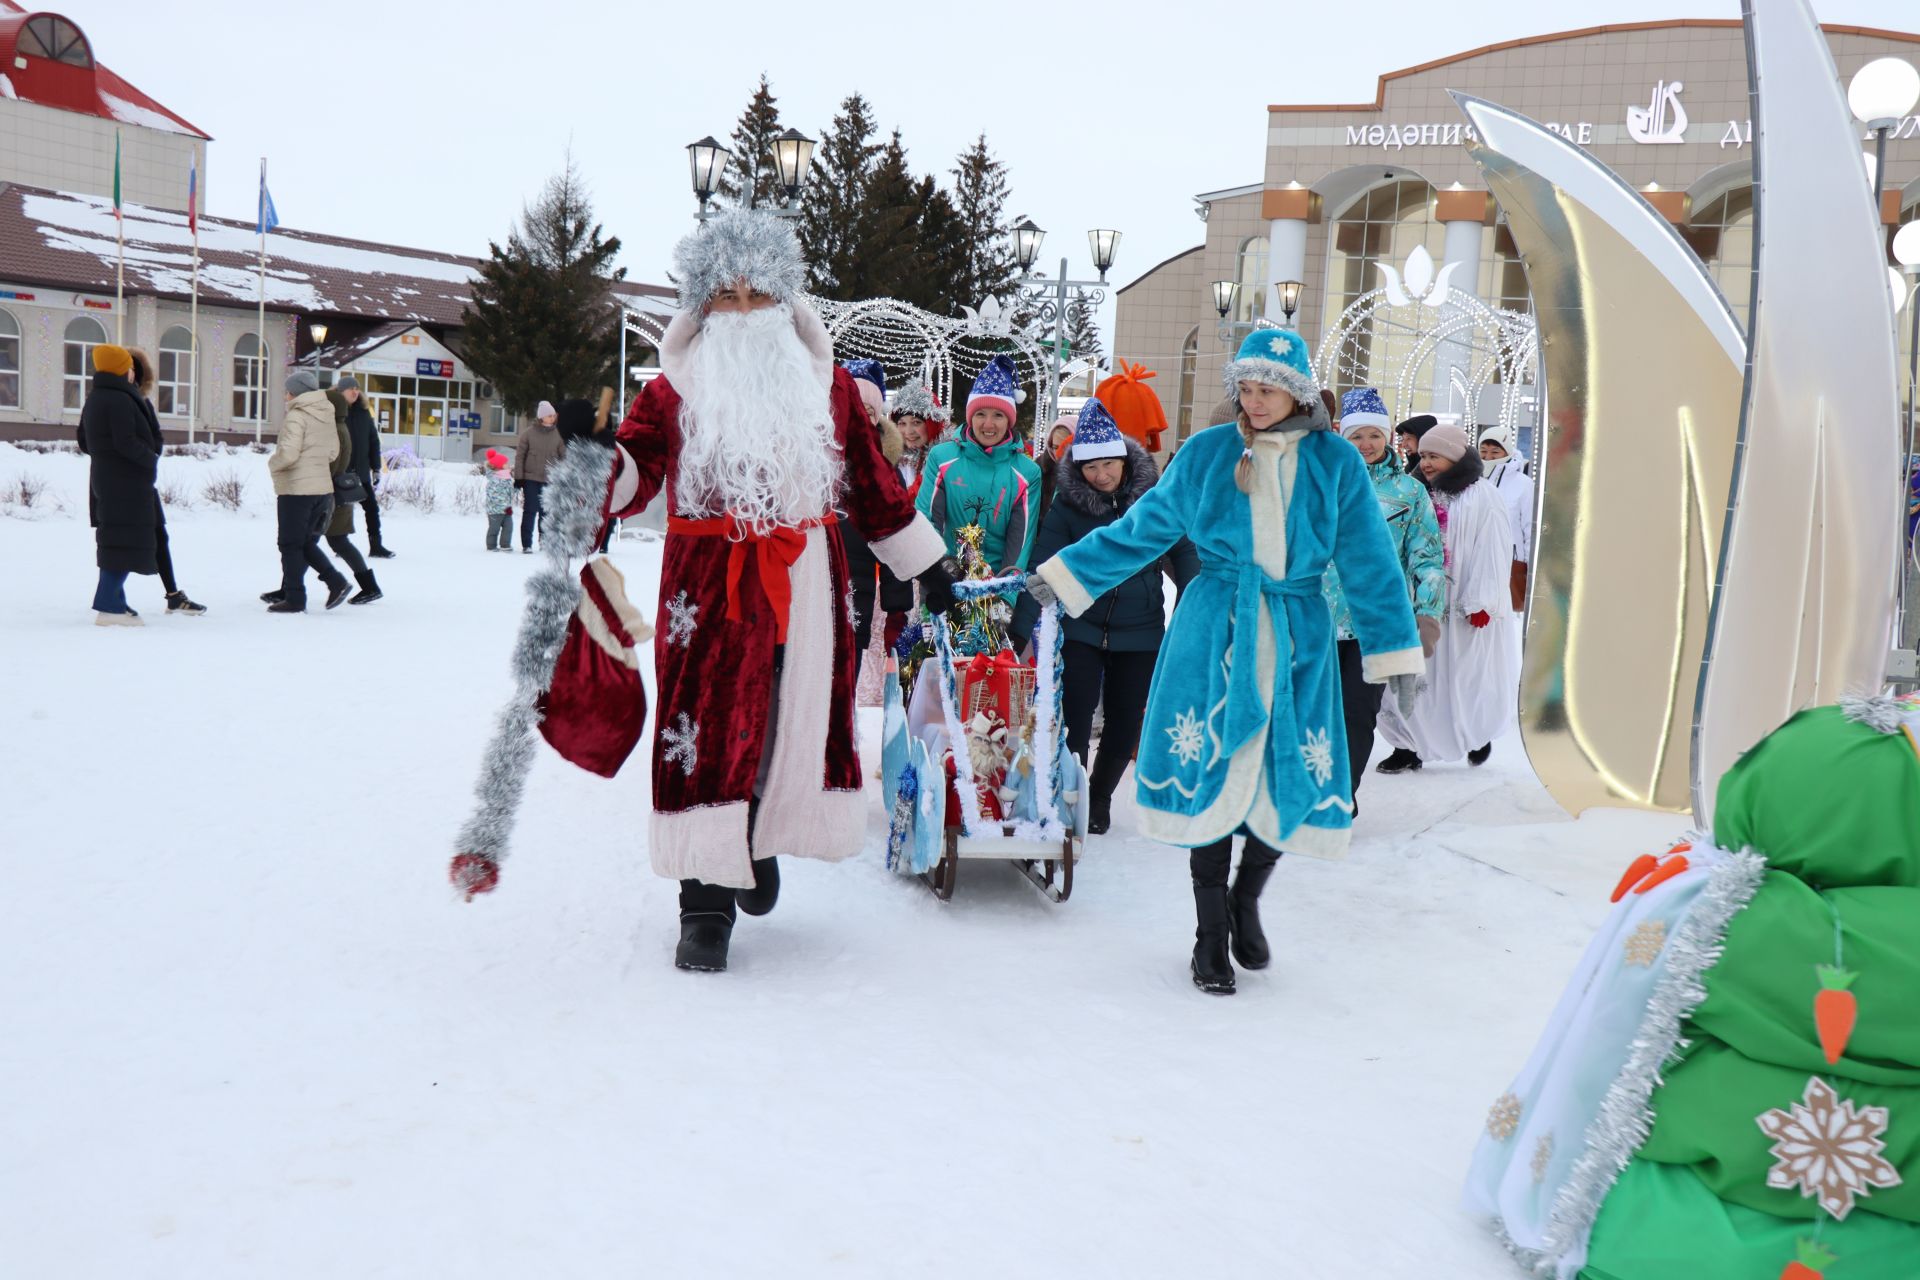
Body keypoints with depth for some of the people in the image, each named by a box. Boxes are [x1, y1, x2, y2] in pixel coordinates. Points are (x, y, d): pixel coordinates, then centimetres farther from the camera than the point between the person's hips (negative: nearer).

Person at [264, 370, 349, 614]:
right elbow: (333, 451, 16)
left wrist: (272, 464, -3)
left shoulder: (296, 416, -13)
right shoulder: (325, 415, 10)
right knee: (306, 542, 17)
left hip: (296, 489, -7)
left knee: (291, 545, 1)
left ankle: (294, 598, 3)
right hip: (322, 488, 7)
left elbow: (288, 453, -21)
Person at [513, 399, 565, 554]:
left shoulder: (558, 435, 4)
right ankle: (526, 545, 1)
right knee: (530, 511, -2)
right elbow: (519, 456, 1)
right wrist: (518, 477, -3)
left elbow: (564, 457, 8)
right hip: (531, 478, -2)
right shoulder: (528, 433, -2)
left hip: (550, 480, 2)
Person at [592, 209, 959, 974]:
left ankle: (760, 841, 34)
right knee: (708, 732, -3)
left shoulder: (829, 387, 11)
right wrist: (592, 446, -27)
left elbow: (873, 489, 17)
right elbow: (627, 481, -6)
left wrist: (928, 565, 19)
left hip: (806, 588, 3)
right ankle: (706, 904, 5)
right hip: (708, 590, -2)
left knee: (797, 722, 7)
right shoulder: (675, 389, 3)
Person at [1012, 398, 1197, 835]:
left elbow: (1183, 553, -1)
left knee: (1125, 723, 8)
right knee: (1075, 718, -4)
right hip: (1082, 628, -1)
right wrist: (1021, 628, -17)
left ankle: (1099, 799, 31)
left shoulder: (1152, 497, -5)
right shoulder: (1068, 505, -7)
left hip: (1140, 630, 1)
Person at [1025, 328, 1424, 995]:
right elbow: (1142, 529, 10)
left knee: (1290, 779, 4)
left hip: (1298, 638, 1)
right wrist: (1065, 574, 8)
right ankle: (1211, 931, 15)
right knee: (1209, 773, 0)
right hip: (1214, 631, -1)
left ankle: (1246, 903, 31)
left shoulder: (1336, 463, 2)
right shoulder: (1205, 452, 2)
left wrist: (1394, 651, 3)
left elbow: (1370, 563, 5)